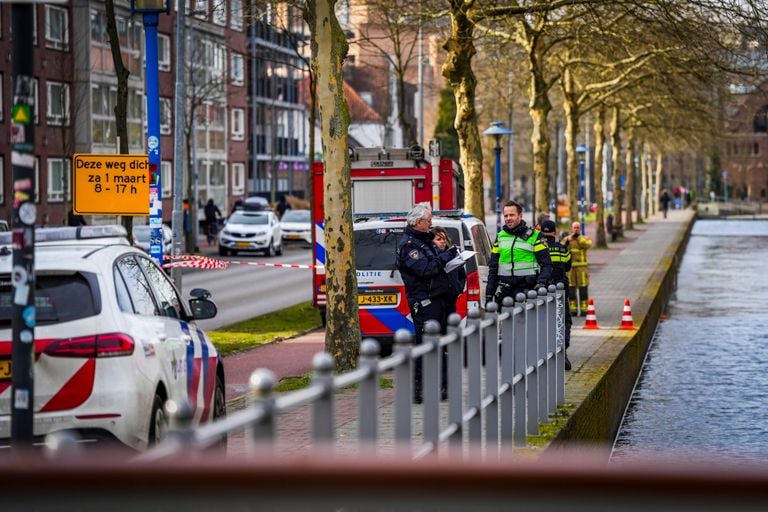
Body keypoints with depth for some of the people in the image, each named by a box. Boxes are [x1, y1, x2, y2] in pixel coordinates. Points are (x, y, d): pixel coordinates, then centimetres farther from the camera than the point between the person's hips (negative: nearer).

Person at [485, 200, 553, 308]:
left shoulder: (534, 236, 1)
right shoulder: (500, 237, 16)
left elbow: (546, 264, -1)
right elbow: (493, 267, 19)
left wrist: (541, 283, -19)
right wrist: (489, 293, 14)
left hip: (527, 290, -4)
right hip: (505, 293, 5)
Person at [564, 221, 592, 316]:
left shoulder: (585, 239, 8)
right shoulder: (566, 239, 12)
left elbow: (587, 245, -15)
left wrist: (578, 237, -12)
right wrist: (567, 241, -13)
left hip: (582, 267, -1)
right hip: (569, 267, 1)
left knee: (583, 289, -3)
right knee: (571, 289, 1)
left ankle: (584, 310, 1)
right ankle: (573, 310, 6)